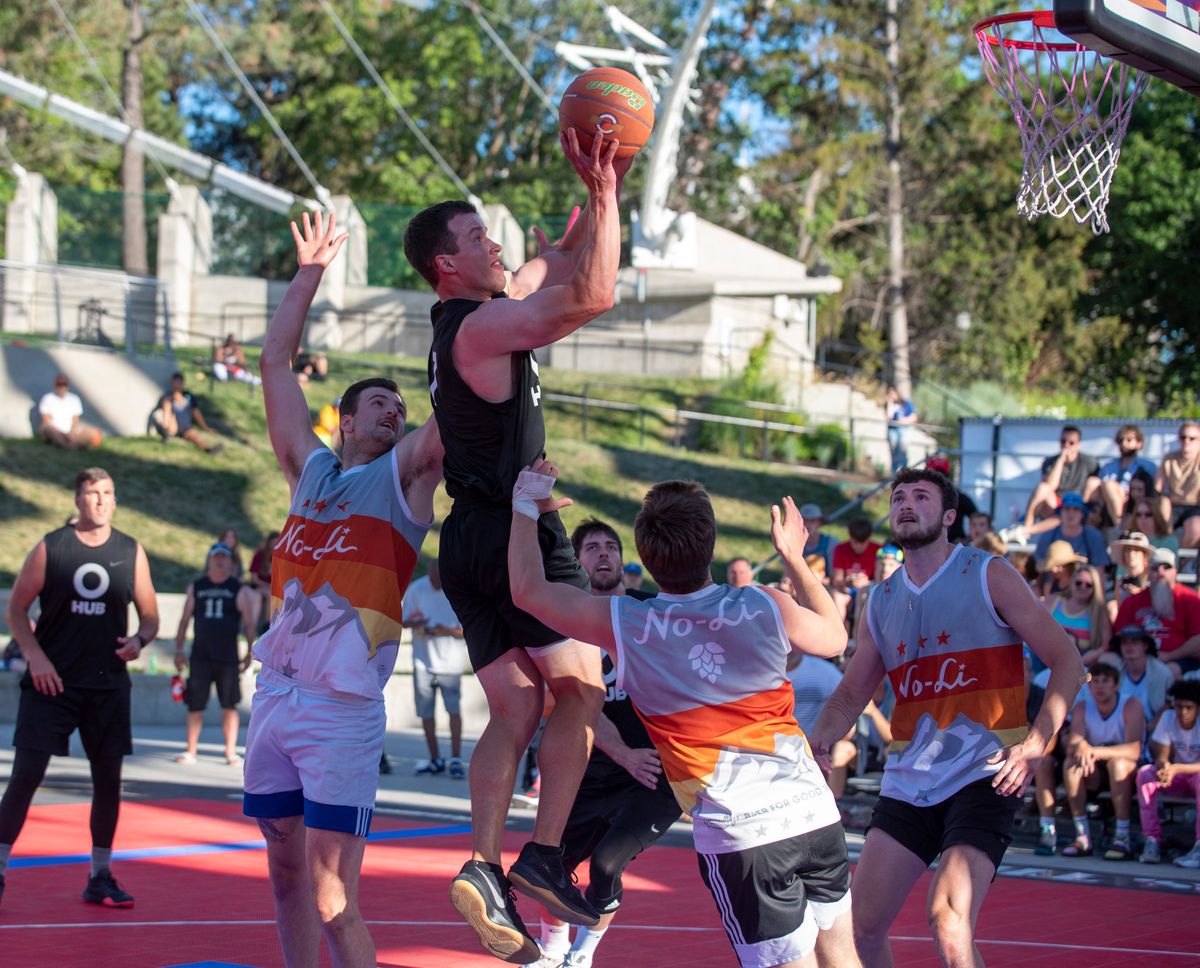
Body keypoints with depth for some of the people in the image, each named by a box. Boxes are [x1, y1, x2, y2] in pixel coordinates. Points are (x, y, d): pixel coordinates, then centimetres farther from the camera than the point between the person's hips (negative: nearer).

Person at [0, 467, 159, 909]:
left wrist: (139, 640, -10)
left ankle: (100, 877, 16)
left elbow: (150, 615, 12)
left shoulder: (131, 553, 6)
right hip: (52, 681, -3)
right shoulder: (50, 548, -1)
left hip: (107, 685, 3)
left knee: (108, 777, 5)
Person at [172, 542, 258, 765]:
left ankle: (231, 751, 4)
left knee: (229, 705, 0)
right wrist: (179, 650, 7)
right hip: (200, 656, 2)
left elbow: (249, 624, 4)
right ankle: (191, 751, 7)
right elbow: (185, 620, 13)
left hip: (228, 657, -1)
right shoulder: (196, 588, 11)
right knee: (195, 705, 1)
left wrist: (249, 653, -2)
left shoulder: (239, 590, 5)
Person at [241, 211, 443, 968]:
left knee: (332, 899, -11)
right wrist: (309, 275, 19)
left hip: (344, 708, -5)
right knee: (287, 872, 11)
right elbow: (276, 363, 20)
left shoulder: (407, 471, 6)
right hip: (276, 696, 5)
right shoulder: (311, 469, 16)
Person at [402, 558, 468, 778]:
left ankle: (455, 759, -7)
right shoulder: (415, 589, 0)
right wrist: (414, 623, -17)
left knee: (454, 708, -11)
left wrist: (446, 631, -23)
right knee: (425, 710, 4)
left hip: (450, 659, -3)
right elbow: (404, 621, 7)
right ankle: (435, 759, 14)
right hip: (423, 659, 3)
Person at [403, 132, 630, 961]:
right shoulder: (483, 324, -13)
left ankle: (486, 864, -5)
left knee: (515, 712, 6)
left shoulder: (486, 311, 16)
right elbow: (592, 295, -23)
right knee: (582, 688, -1)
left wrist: (604, 189, 17)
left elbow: (566, 264, 28)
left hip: (473, 544, 9)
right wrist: (605, 192, -17)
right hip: (515, 529, -9)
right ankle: (545, 854, -6)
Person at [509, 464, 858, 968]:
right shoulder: (766, 606, -1)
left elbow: (528, 589, 7)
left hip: (737, 838, -2)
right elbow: (834, 639, 21)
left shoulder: (624, 625, -6)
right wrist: (794, 559, 33)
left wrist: (526, 506, 21)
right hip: (817, 814, 2)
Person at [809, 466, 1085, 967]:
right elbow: (851, 693, 22)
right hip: (907, 780, 6)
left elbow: (1066, 659, -3)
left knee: (949, 922, -22)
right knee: (860, 926, 2)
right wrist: (819, 740, 0)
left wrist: (1036, 742, -16)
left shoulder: (989, 576, -1)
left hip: (983, 775, -5)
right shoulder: (881, 601, 14)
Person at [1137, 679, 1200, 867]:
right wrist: (1165, 768, -33)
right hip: (1177, 780, 4)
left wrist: (1176, 769, -41)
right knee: (1145, 773, -23)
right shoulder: (1168, 718, -7)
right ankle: (1152, 841, -27)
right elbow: (1161, 758, -9)